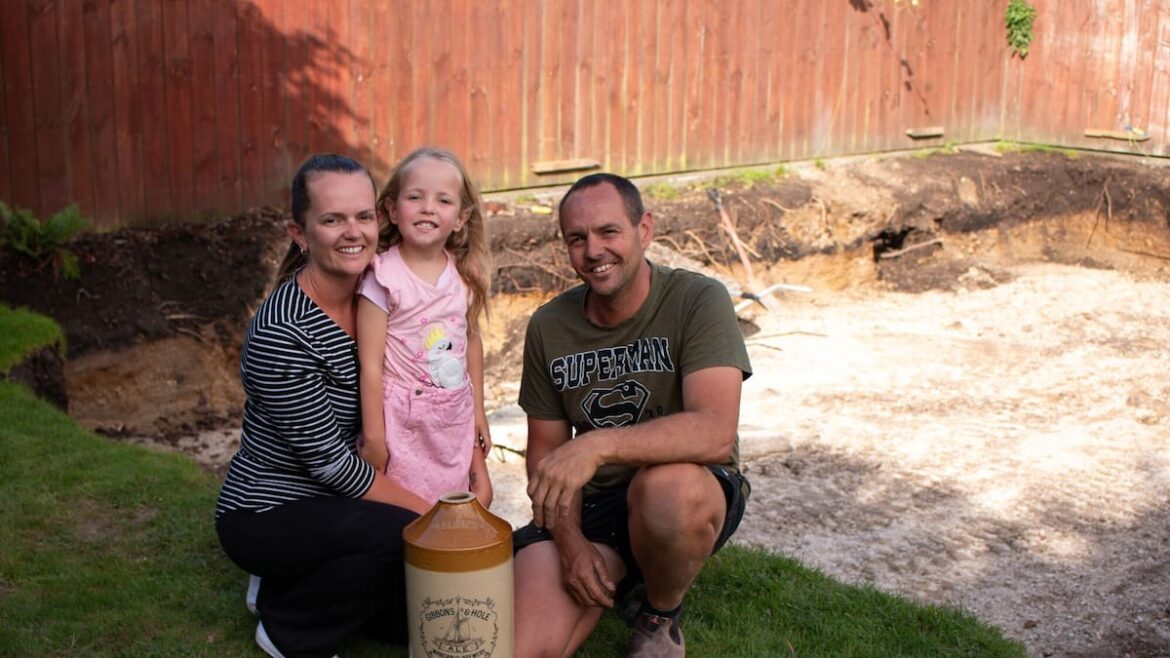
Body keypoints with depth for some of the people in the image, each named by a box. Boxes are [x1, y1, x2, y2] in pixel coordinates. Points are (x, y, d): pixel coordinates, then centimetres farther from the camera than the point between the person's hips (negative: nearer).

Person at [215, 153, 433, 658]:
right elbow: (329, 460, -24)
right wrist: (432, 515, -19)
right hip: (265, 515, -7)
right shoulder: (282, 332, -25)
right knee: (404, 535, -30)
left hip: (334, 504, 7)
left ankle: (299, 587, 22)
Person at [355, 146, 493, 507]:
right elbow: (371, 363, -14)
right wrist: (373, 436, -13)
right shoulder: (384, 277, -14)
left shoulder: (463, 273, 1)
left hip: (457, 417, 5)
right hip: (405, 421, -5)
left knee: (477, 497, 10)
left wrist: (478, 411, 16)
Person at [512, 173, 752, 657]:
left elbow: (716, 433, -27)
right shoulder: (548, 327, 0)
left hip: (694, 494, -2)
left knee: (665, 486, -40)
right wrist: (570, 541, -10)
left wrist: (598, 445, -38)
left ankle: (661, 617, -6)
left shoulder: (698, 302, -14)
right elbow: (545, 450, 7)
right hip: (588, 507, 2)